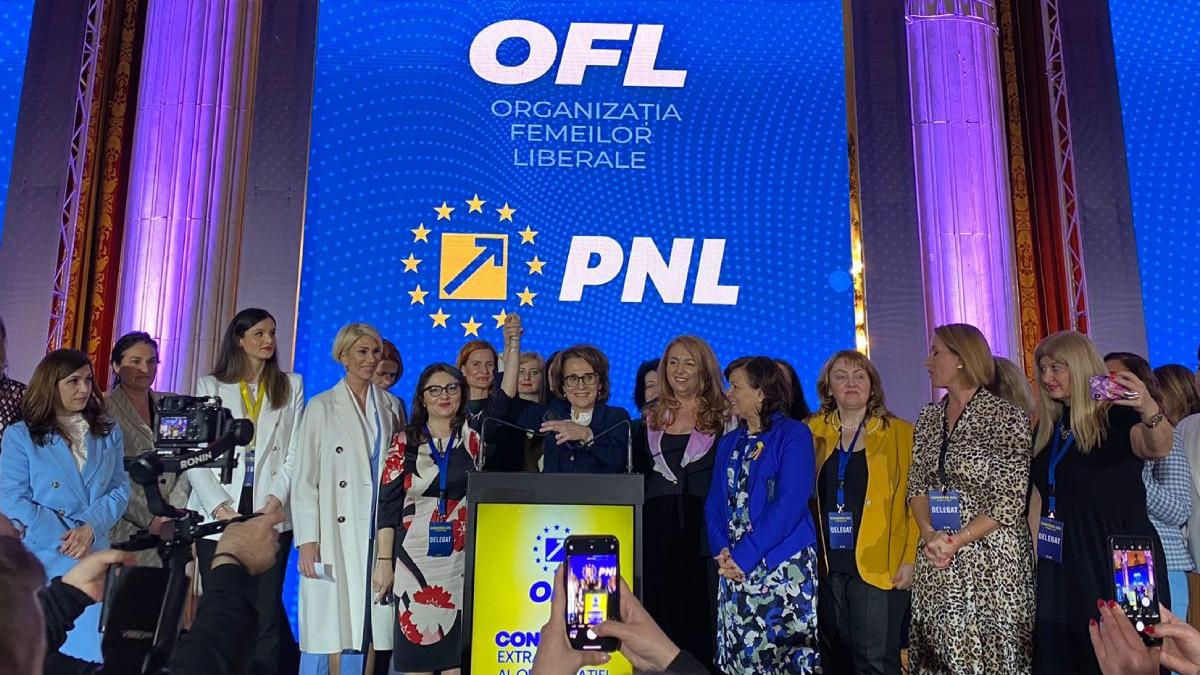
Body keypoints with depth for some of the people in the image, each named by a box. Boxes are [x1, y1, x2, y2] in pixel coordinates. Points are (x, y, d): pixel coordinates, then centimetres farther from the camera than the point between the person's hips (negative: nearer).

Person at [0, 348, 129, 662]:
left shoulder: (109, 433, 10)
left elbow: (120, 489, 5)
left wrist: (91, 527, -13)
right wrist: (65, 539, -15)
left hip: (93, 556, 2)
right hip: (41, 557, -2)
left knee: (90, 648, 2)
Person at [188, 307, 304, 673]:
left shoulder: (291, 385, 11)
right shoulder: (210, 385, 9)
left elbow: (295, 452, 5)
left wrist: (275, 500, -9)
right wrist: (220, 508, -10)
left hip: (271, 516, 0)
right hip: (219, 517, 0)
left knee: (265, 612, 0)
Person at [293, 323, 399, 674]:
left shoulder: (388, 409, 12)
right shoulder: (321, 407, 3)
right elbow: (304, 478, 0)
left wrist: (388, 553, 8)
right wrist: (307, 540, -9)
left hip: (377, 533, 3)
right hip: (335, 535, -3)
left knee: (371, 626, 3)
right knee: (338, 630, -2)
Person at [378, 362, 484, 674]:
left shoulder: (473, 441, 7)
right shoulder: (404, 443, 3)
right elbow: (388, 505, 2)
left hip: (462, 558, 1)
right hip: (415, 557, -1)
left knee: (457, 649, 3)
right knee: (415, 642, 0)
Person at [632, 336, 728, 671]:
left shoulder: (722, 416, 2)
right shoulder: (652, 417, 13)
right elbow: (637, 471, 15)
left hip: (702, 530, -3)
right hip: (657, 528, 3)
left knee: (700, 615, -1)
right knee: (660, 615, 7)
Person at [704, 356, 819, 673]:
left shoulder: (794, 434, -4)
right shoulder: (729, 442, 16)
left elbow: (790, 502, -14)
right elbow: (714, 502, 11)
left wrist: (745, 555, -18)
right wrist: (721, 551, -7)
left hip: (784, 565, -5)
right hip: (734, 569, 6)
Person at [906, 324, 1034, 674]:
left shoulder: (1005, 417, -9)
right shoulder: (928, 417, 8)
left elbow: (1011, 502, -12)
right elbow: (917, 485, 8)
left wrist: (956, 542, -16)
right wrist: (930, 534, -9)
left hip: (991, 562, -5)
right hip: (936, 566, 5)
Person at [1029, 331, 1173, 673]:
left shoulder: (1117, 416, -8)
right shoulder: (1047, 426, 10)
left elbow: (1157, 448, -31)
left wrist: (1149, 410, -51)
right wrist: (1035, 561, 12)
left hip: (1121, 558, -6)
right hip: (1062, 563, 6)